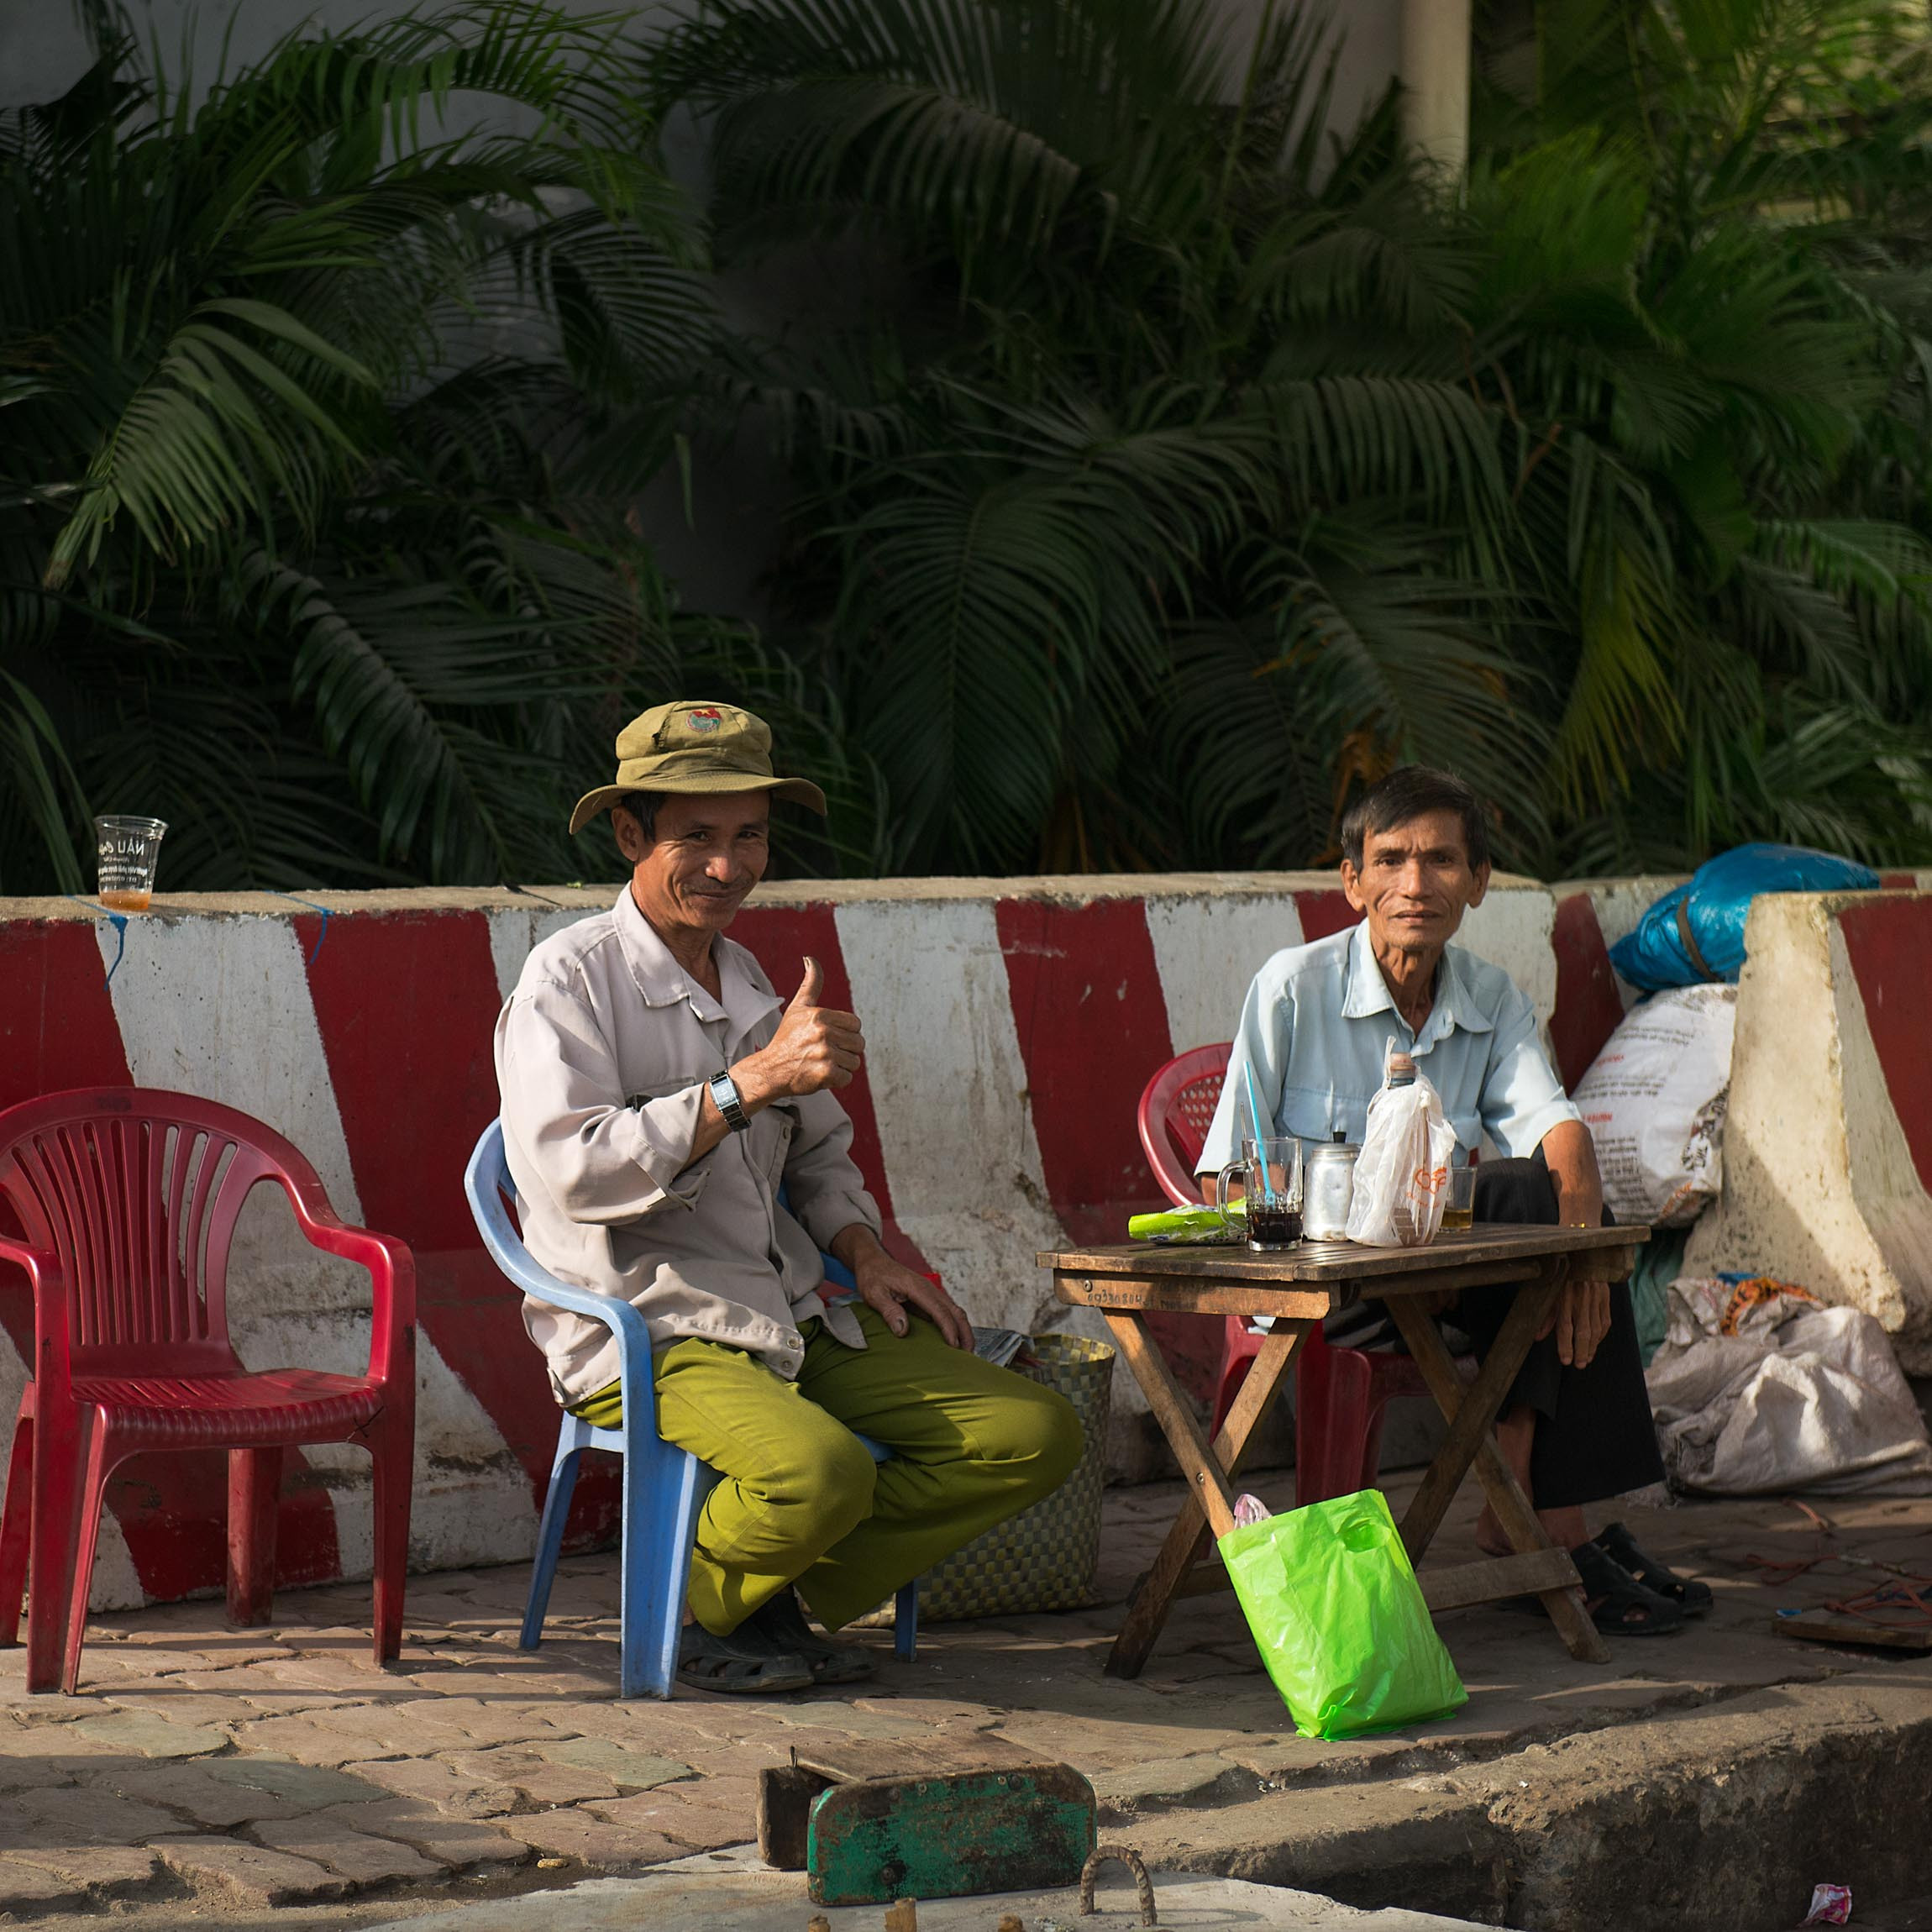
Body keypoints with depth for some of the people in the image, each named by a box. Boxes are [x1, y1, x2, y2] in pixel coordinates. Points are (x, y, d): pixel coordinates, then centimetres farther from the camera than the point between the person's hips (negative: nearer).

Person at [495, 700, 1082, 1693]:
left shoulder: (755, 985, 17)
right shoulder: (570, 979, -6)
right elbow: (570, 1170, -21)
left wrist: (864, 1253, 10)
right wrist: (750, 1080, -24)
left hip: (794, 1321, 8)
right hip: (645, 1338, -8)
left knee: (1036, 1432, -8)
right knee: (820, 1471, -35)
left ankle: (779, 1596, 2)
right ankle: (689, 1610, -3)